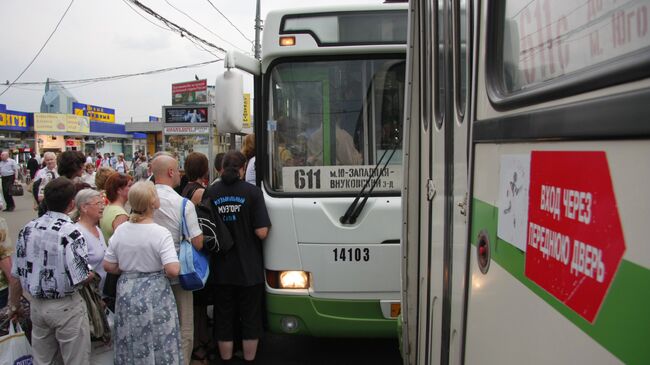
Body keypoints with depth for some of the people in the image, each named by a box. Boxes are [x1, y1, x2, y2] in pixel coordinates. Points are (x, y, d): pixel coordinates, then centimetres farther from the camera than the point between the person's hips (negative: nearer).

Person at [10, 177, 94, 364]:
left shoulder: (27, 229, -4)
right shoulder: (71, 233, -22)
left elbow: (17, 274, 3)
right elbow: (79, 279, -22)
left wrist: (14, 304, 17)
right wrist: (92, 275, 0)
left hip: (36, 304, 6)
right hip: (65, 306, -6)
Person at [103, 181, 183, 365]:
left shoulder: (120, 230, -3)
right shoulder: (161, 233, -18)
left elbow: (109, 266, 4)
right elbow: (173, 270, -24)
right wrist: (159, 270, -4)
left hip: (126, 291, 5)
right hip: (154, 294, -5)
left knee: (131, 347, 19)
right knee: (158, 345, 10)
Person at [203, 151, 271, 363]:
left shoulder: (210, 193, -4)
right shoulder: (252, 192, -12)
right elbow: (262, 232, -16)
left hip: (222, 269, 2)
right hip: (250, 269, -2)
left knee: (223, 318, 16)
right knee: (251, 318, 13)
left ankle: (226, 358, 29)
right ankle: (249, 358, 24)